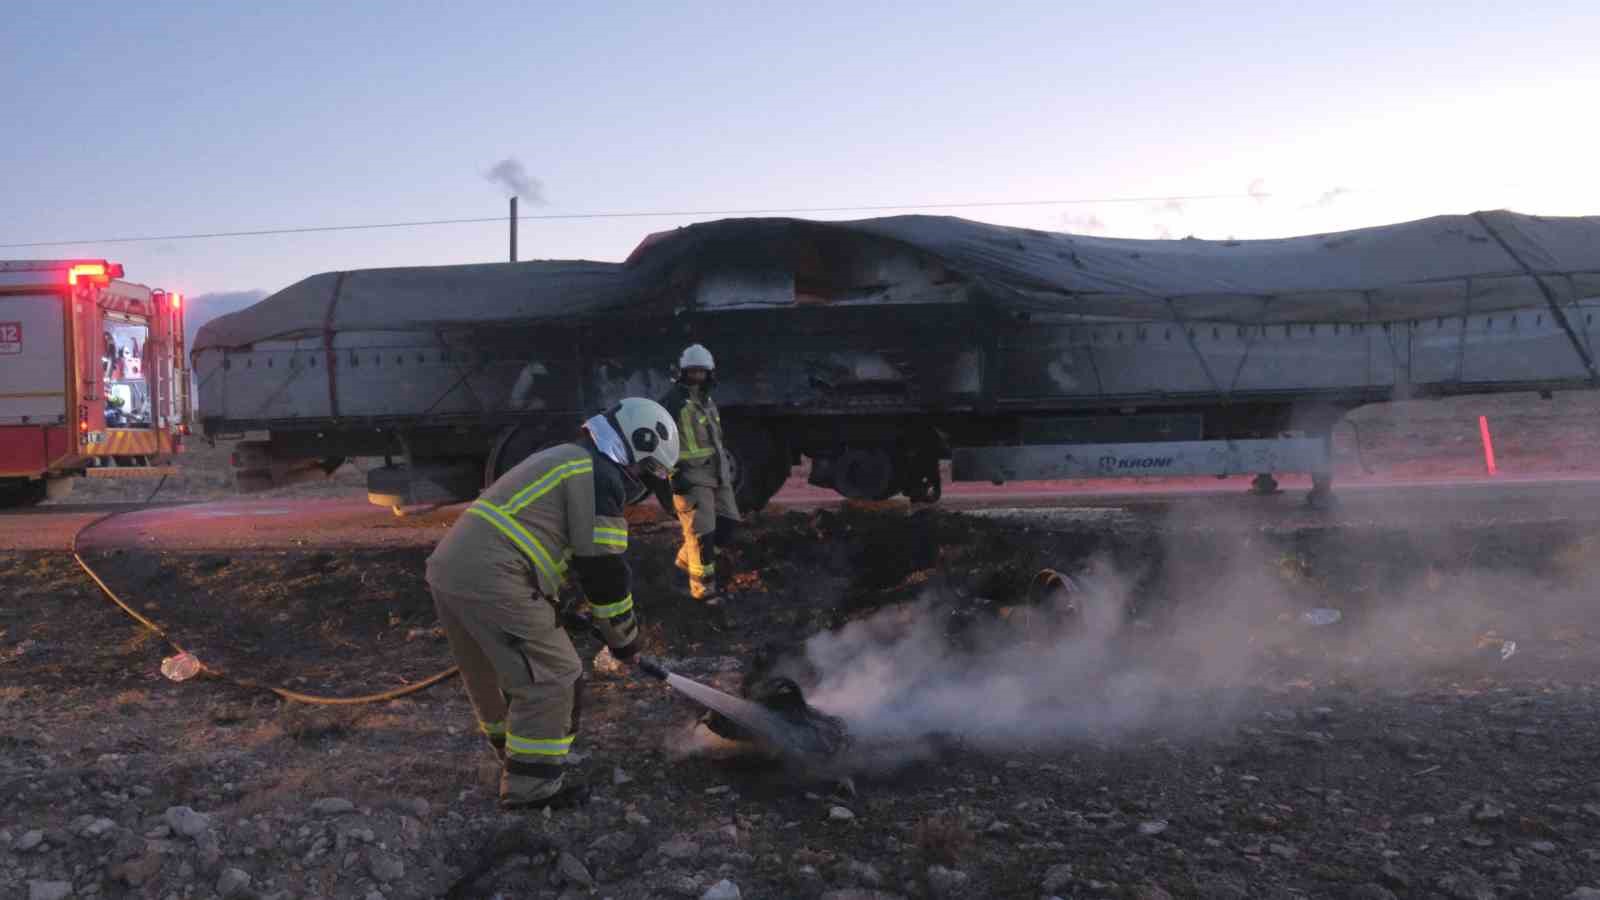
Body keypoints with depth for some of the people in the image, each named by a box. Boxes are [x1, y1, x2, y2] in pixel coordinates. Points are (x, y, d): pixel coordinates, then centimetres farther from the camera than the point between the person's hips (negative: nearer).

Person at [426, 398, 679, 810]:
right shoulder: (600, 476, -5)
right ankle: (530, 786, 8)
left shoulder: (565, 460, 25)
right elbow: (604, 568, -5)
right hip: (491, 579, -10)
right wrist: (624, 638, 8)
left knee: (493, 672, 25)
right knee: (551, 677, 0)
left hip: (450, 565, 10)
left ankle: (514, 755, 43)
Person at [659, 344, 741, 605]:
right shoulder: (673, 402, -12)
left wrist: (725, 470, 25)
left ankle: (687, 559, 29)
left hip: (716, 474, 9)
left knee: (728, 522, 10)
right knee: (701, 532, -7)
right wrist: (673, 476, -21)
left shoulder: (708, 401, 16)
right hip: (691, 477, -8)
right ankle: (704, 588, 5)